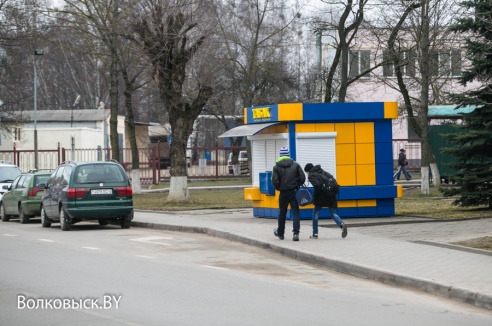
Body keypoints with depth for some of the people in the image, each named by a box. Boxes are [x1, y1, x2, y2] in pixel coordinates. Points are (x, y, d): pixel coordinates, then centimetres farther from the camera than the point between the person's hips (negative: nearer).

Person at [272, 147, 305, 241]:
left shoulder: (276, 167, -5)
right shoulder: (295, 165, 0)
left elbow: (275, 181, -11)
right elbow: (302, 178, -4)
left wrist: (278, 188, 8)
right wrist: (297, 185, 11)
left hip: (284, 193, 0)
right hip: (294, 192, 0)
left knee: (282, 213, 15)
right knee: (295, 212, -1)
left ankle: (280, 233, 30)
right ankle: (296, 233, -14)